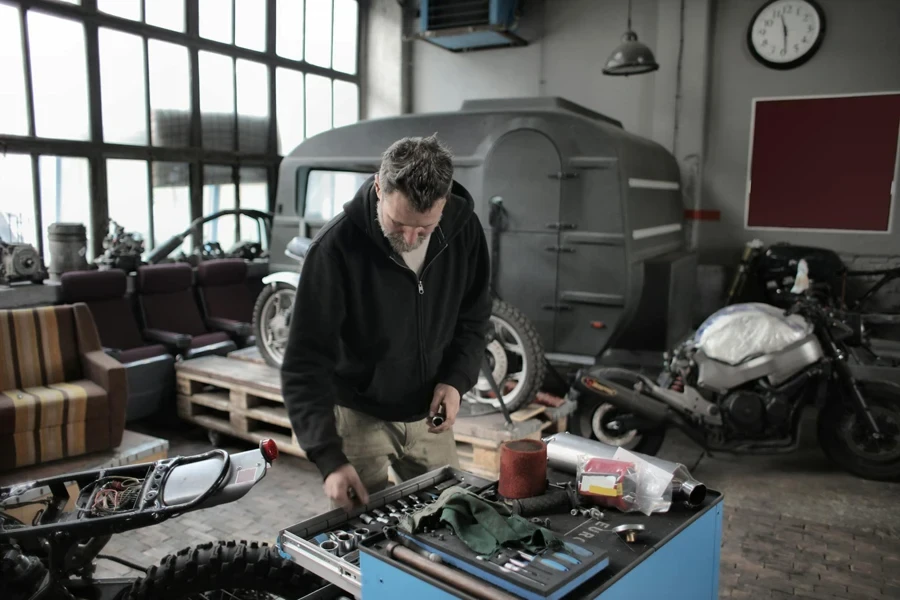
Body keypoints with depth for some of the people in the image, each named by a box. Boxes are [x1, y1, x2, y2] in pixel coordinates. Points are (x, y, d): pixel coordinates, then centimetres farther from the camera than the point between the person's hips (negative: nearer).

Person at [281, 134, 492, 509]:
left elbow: (473, 319, 3)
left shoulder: (464, 229, -13)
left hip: (428, 415, 4)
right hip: (358, 416, -3)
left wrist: (456, 380, -13)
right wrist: (329, 458, -28)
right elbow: (304, 365, -22)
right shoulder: (335, 247, -25)